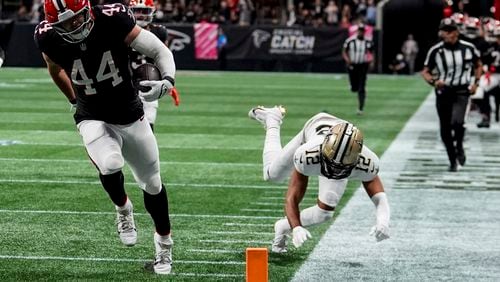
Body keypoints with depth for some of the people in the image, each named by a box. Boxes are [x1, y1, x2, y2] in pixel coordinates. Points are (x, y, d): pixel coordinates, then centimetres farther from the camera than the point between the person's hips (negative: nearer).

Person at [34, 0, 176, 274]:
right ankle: (123, 209, 4)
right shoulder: (49, 38, -17)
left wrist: (168, 80, -38)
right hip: (94, 119, -1)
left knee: (152, 183, 12)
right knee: (109, 165, -30)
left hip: (130, 115, 1)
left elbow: (160, 51, -20)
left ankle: (164, 242, 37)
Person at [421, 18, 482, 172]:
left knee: (457, 122, -24)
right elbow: (425, 72, 3)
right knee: (445, 129, 5)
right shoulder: (435, 51, -6)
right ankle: (453, 161, 23)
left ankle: (459, 146, 7)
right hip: (443, 92, 1)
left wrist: (475, 82, 2)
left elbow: (478, 65, 16)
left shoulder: (468, 48, -2)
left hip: (462, 92, -1)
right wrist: (434, 81, -17)